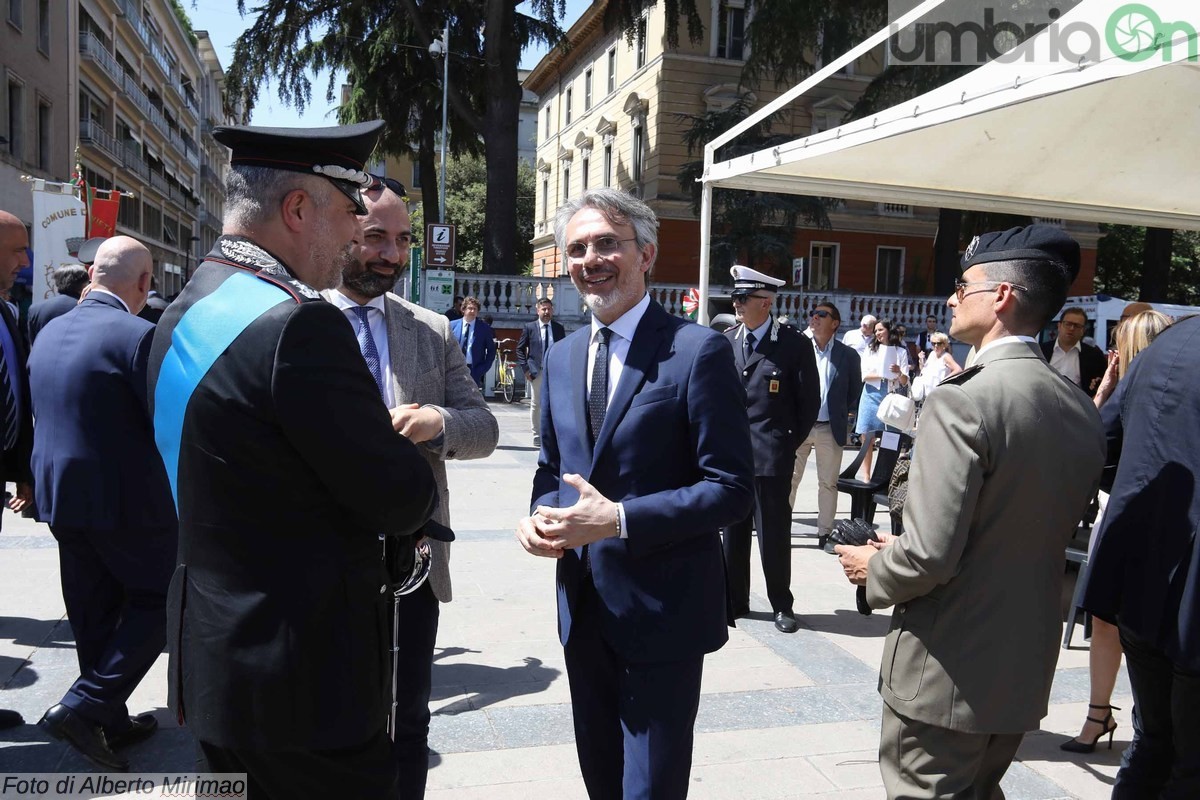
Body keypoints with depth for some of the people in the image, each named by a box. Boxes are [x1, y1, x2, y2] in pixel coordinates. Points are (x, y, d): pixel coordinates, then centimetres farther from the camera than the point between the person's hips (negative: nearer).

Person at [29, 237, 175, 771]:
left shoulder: (49, 333, 7)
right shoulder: (138, 335, -18)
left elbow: (42, 413, 16)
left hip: (61, 495, 8)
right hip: (127, 500, -8)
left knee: (94, 614, 16)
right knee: (156, 600, 9)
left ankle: (110, 722, 29)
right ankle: (84, 708, 0)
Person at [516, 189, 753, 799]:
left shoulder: (697, 351, -13)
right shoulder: (561, 357, 8)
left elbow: (732, 489, -16)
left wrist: (620, 519, -25)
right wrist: (540, 513, -6)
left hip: (661, 611, -6)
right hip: (584, 609, 6)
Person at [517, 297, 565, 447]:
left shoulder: (559, 328, 8)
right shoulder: (529, 327, 3)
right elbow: (520, 349, 5)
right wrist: (525, 368, -4)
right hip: (536, 372, -1)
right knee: (536, 404, 5)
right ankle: (537, 436, 14)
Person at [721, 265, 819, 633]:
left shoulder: (794, 344, -6)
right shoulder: (726, 341, 7)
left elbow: (809, 401, -1)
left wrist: (790, 443, 0)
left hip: (771, 455, -4)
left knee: (774, 533, 4)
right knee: (732, 531, 12)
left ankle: (781, 605, 19)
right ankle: (735, 600, 25)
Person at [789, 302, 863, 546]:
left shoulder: (848, 355, 1)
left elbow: (855, 391, 11)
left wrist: (840, 414, 6)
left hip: (830, 429, 0)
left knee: (828, 483, 7)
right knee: (789, 479, 4)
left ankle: (825, 531, 16)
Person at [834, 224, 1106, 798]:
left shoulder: (963, 401, -22)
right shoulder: (1083, 413, 3)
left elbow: (930, 554, -26)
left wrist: (875, 569, -4)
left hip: (947, 670, -7)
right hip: (1027, 670, 7)